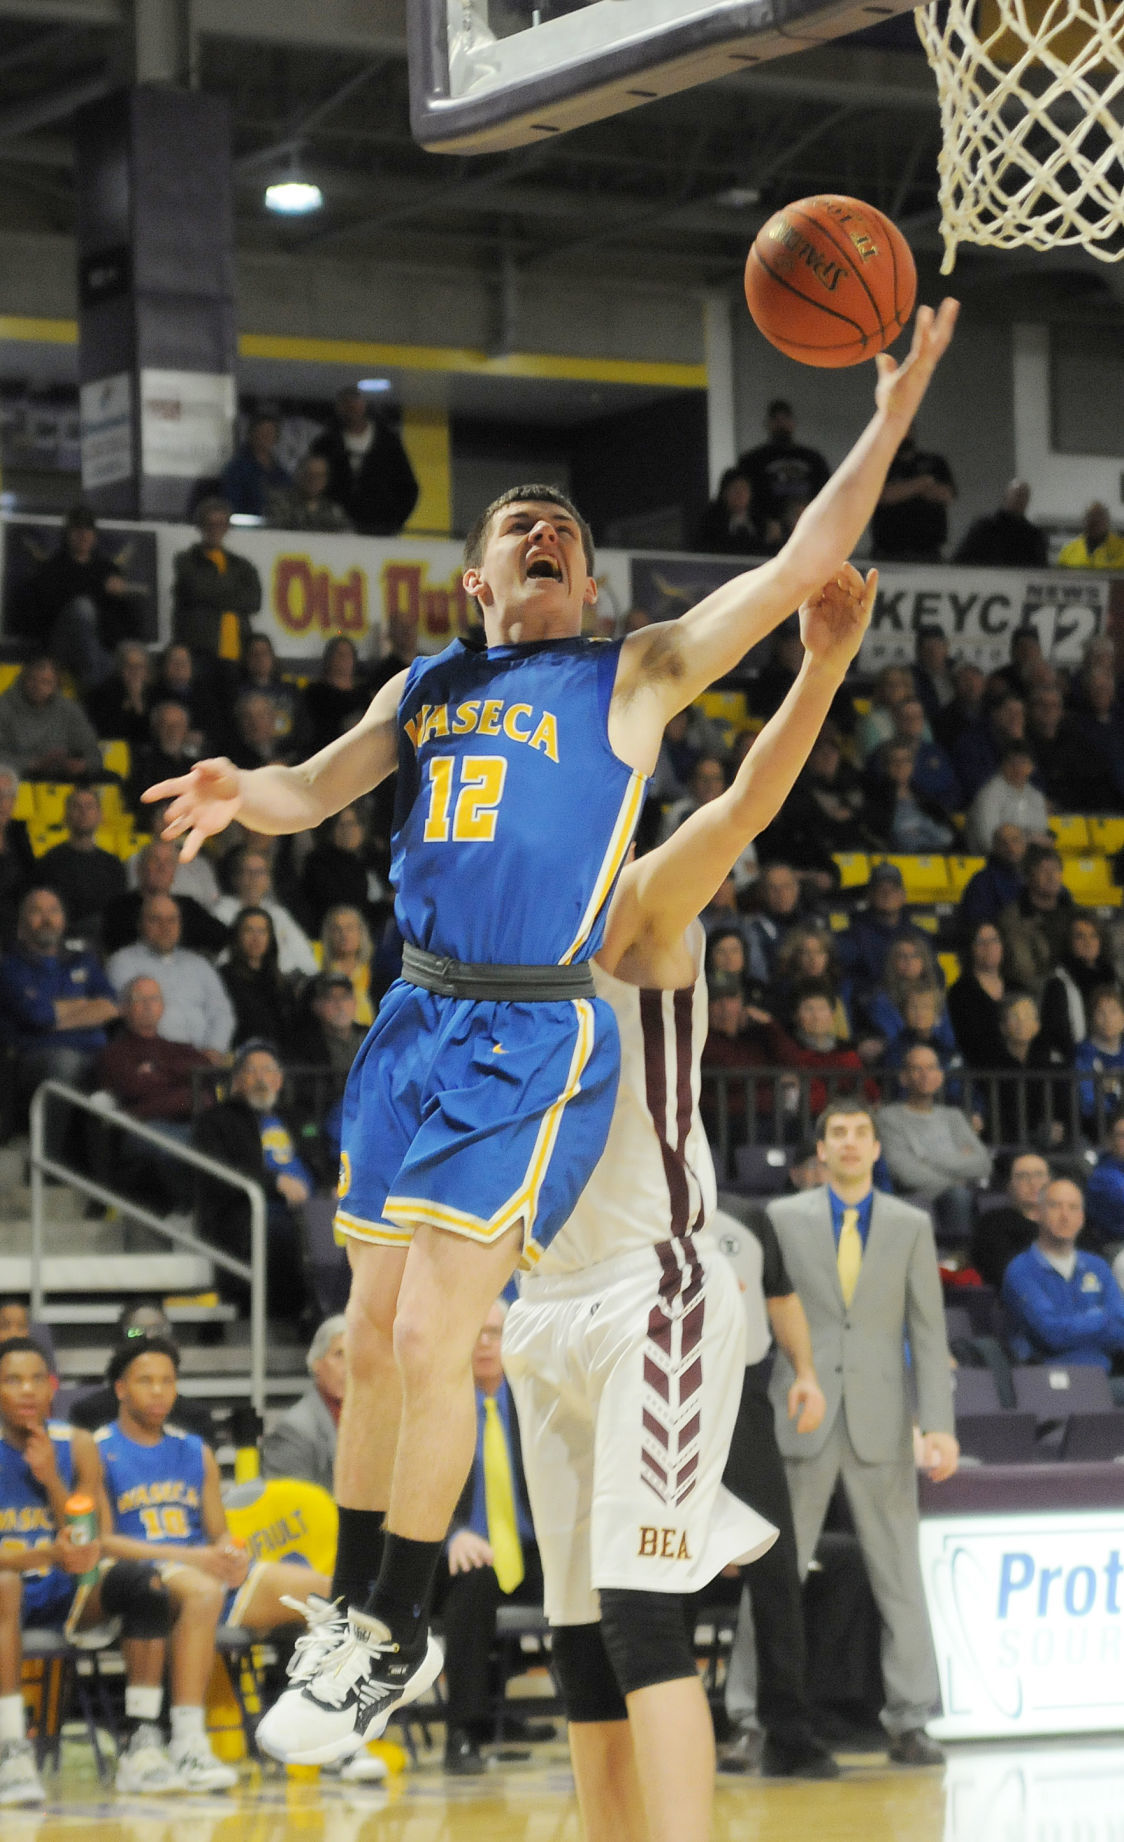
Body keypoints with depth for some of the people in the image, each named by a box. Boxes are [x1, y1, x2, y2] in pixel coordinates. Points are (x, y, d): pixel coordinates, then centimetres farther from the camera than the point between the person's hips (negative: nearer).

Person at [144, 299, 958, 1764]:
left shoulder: (635, 676, 2)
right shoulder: (423, 689, 17)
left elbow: (801, 565, -6)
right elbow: (320, 788, 10)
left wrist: (891, 417, -12)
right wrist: (242, 793, -13)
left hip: (534, 1042, -5)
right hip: (416, 1022, 6)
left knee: (430, 1338, -11)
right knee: (375, 1337, 9)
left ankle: (401, 1639, 1)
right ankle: (355, 1618, 22)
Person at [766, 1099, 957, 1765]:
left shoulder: (910, 1226, 6)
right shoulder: (784, 1219, 4)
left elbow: (929, 1331, 3)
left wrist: (939, 1425, -6)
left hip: (881, 1421, 1)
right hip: (803, 1414, -1)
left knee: (899, 1572, 2)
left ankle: (911, 1722, 6)